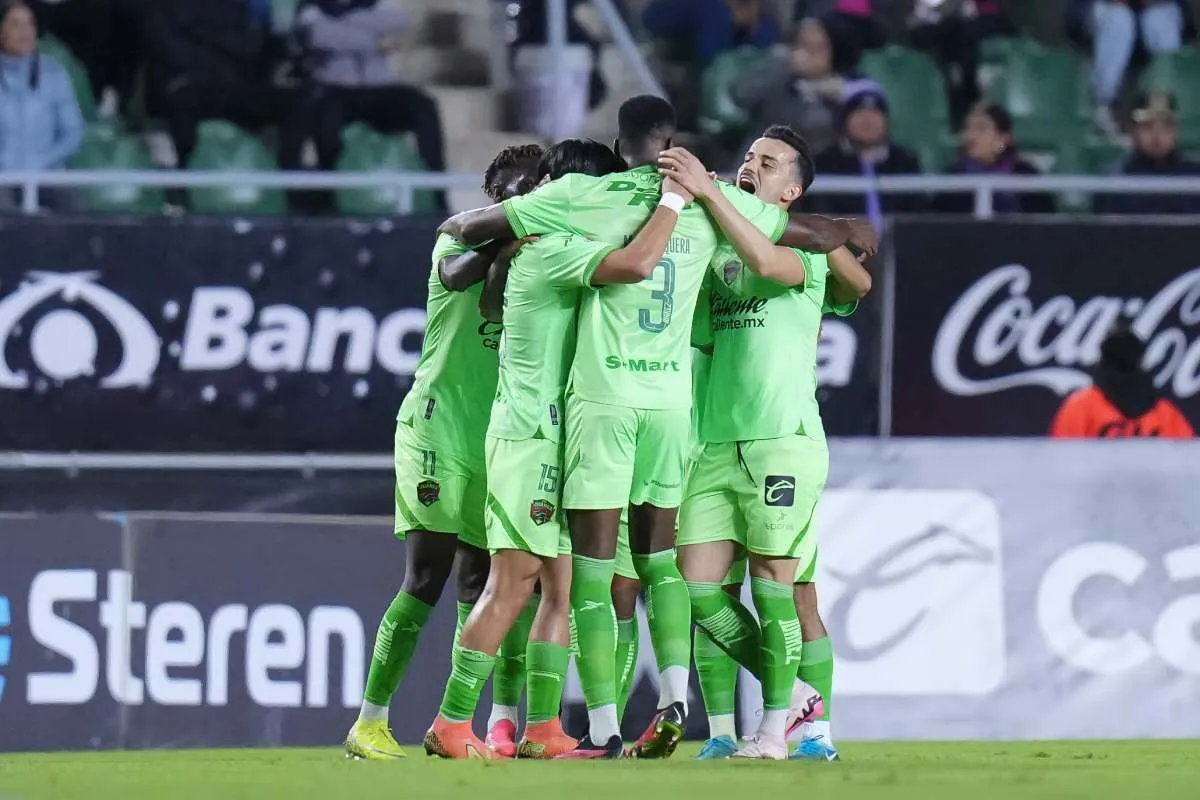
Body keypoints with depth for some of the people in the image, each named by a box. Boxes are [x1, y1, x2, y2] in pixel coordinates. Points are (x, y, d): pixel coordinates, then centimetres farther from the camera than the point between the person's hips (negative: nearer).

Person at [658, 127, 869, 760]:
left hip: (782, 440, -6)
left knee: (773, 583, -4)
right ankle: (790, 693, 17)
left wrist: (706, 192, -23)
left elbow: (768, 262, -21)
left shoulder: (806, 246, 1)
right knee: (698, 587, 0)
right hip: (714, 442, 6)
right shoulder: (716, 249, 17)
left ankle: (775, 728, 6)